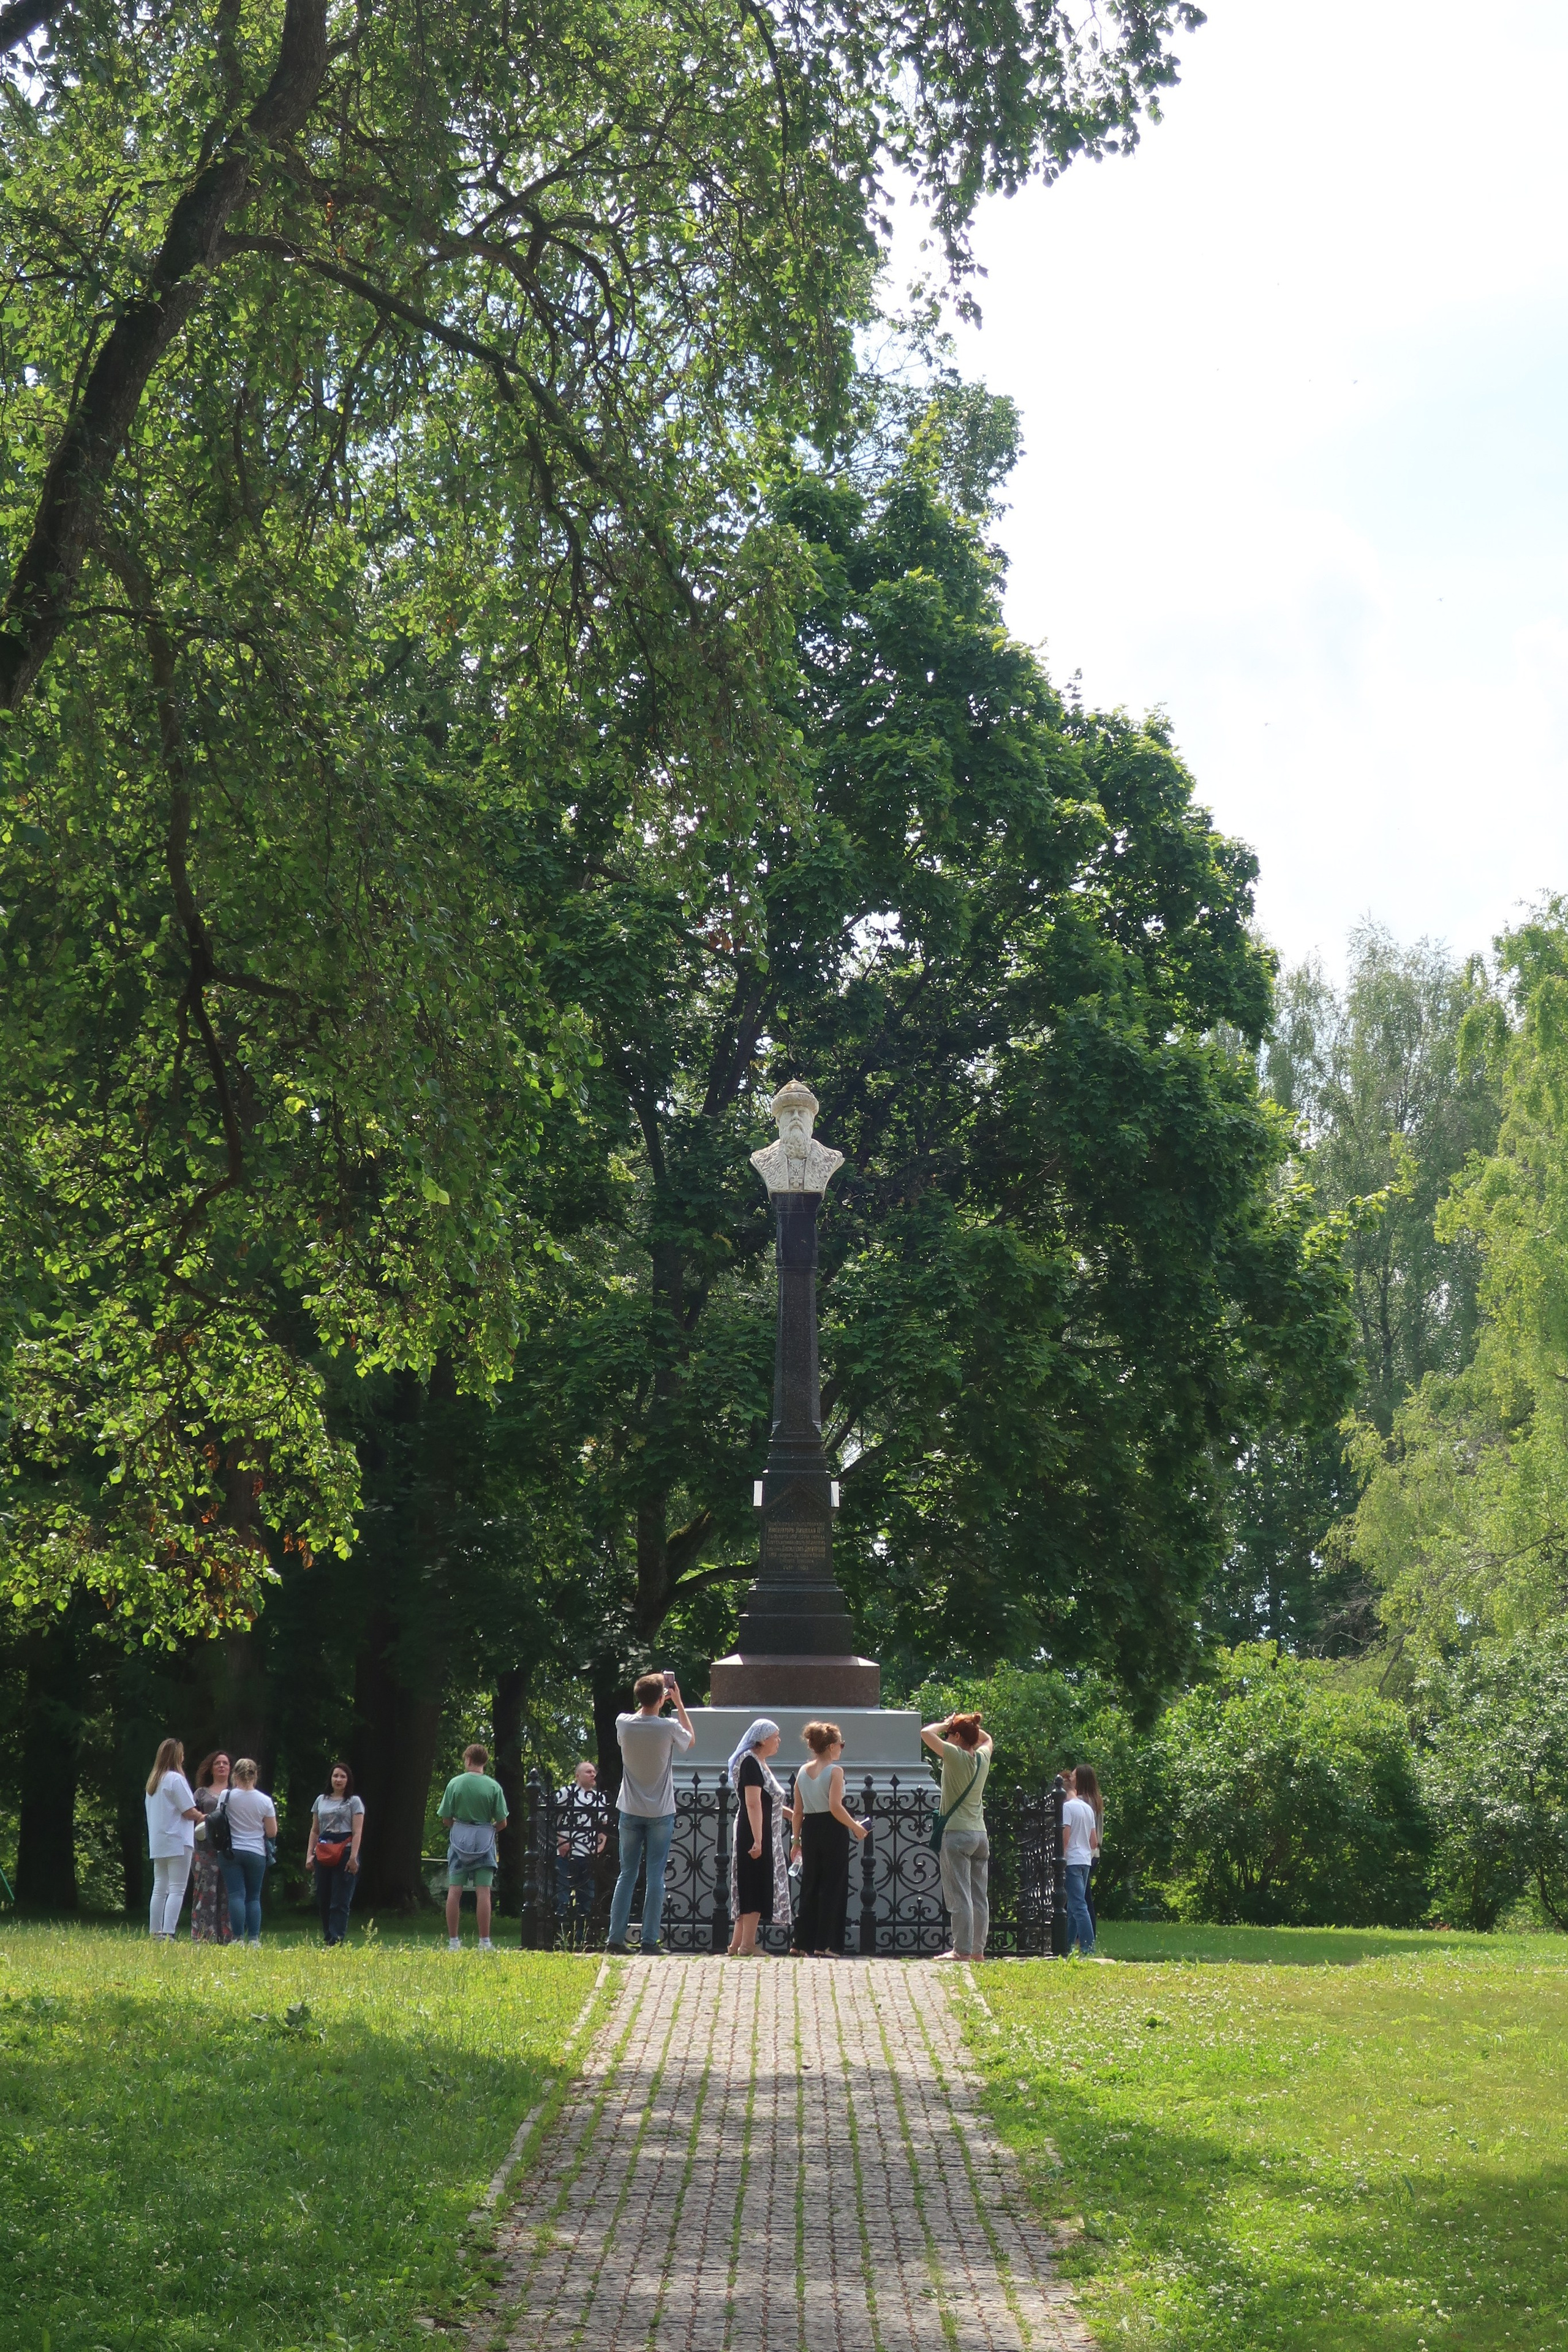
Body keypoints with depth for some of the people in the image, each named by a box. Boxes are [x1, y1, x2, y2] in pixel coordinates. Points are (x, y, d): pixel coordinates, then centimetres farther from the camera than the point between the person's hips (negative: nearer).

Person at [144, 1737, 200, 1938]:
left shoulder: (154, 1780, 14)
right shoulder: (176, 1779, -11)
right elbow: (189, 1812, -13)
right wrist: (202, 1817, 5)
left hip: (157, 1843, 8)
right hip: (177, 1842, -8)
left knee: (160, 1889, 11)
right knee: (177, 1890, -8)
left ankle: (155, 1933, 11)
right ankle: (167, 1935, -16)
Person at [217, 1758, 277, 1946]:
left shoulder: (227, 1797, -5)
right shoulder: (265, 1801, -2)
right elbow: (272, 1832, 0)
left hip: (232, 1852, -1)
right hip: (257, 1853, 1)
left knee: (237, 1895, -2)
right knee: (254, 1897, 10)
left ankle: (238, 1937, -9)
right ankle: (254, 1938, 2)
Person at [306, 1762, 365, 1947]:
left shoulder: (354, 1802, 4)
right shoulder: (321, 1801, 17)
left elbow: (358, 1832, -4)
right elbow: (314, 1831, 17)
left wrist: (353, 1857, -14)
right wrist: (309, 1855, 7)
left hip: (345, 1852, -5)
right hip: (323, 1854, 5)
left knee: (340, 1902, -9)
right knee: (323, 1899, 4)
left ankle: (336, 1941, -13)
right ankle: (326, 1939, 11)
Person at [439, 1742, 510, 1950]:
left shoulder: (455, 1783, -3)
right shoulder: (494, 1787, -4)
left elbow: (446, 1820, -1)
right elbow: (502, 1822, -3)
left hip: (459, 1840, 0)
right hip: (485, 1841, 0)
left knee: (454, 1891, 3)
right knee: (483, 1892, -1)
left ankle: (453, 1941, 3)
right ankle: (484, 1942, -2)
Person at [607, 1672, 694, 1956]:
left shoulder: (624, 1724, -5)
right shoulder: (669, 1727, -12)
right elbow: (691, 1739, 11)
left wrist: (653, 1701, 21)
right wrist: (679, 1704, 14)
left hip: (630, 1812, 3)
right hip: (660, 1813, -3)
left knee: (627, 1874, 9)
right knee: (655, 1877, 1)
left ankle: (615, 1938, 6)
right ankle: (650, 1941, 0)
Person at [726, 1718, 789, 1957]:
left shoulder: (758, 1763, 17)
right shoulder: (750, 1762, -14)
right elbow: (753, 1803, -22)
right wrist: (758, 1840, -26)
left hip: (764, 1834, 10)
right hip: (754, 1833, -10)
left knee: (751, 1891, 12)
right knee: (756, 1890, -8)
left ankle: (737, 1944, 16)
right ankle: (746, 1946, -7)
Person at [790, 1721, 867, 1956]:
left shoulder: (803, 1772, 8)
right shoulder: (835, 1771, -10)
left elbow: (797, 1812, 9)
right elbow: (836, 1807, -20)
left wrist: (796, 1840, 15)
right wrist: (856, 1827, -9)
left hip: (809, 1829, 6)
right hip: (832, 1831, -6)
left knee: (810, 1886, 14)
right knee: (833, 1886, 2)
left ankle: (802, 1942, 14)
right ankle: (825, 1944, 0)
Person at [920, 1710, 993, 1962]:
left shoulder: (956, 1756, -11)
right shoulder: (983, 1758, 7)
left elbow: (927, 1733, -15)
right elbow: (987, 1739, 31)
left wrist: (946, 1725, 1)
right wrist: (971, 1726, 17)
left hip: (957, 1833, -7)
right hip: (980, 1834, 7)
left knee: (960, 1896, -7)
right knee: (979, 1896, 8)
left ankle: (962, 1950, -8)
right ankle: (978, 1949, 11)